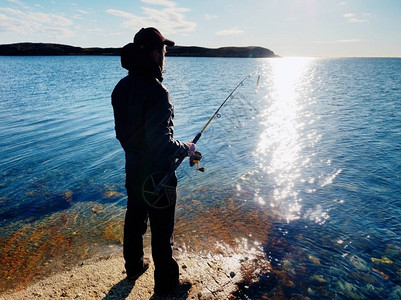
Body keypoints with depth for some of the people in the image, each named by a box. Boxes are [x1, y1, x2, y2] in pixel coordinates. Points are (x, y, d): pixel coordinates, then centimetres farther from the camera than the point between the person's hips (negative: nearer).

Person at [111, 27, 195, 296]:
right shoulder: (156, 91, -25)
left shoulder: (122, 87, 1)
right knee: (162, 231, 8)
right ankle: (166, 284, 26)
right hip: (157, 175, -8)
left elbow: (122, 130, 9)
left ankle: (134, 267, 45)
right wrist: (185, 149, -10)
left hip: (133, 170, 8)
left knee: (134, 222, 24)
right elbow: (160, 140, -27)